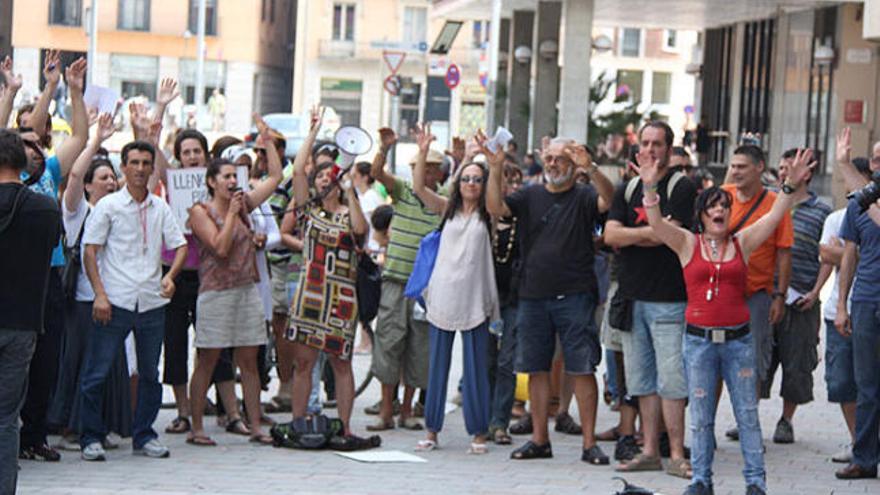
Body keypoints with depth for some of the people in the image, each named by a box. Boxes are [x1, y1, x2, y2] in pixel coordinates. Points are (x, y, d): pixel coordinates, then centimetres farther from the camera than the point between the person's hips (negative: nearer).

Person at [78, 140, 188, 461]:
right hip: (116, 301, -4)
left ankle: (144, 436, 21)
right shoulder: (108, 205, -1)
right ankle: (91, 438, 6)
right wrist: (100, 294, -12)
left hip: (152, 302, 4)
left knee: (150, 374, 10)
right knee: (96, 373, -4)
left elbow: (180, 245, 10)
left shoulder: (161, 208, 10)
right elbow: (90, 251, -3)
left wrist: (170, 275, -10)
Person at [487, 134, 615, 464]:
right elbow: (496, 208, -2)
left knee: (582, 369, -4)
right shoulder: (530, 196, 12)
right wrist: (495, 169, -14)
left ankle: (589, 443, -1)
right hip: (533, 296, 4)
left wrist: (589, 168, -34)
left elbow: (608, 200, -19)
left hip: (574, 297, -4)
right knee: (536, 368, 8)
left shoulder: (584, 197, 2)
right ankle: (539, 439, 16)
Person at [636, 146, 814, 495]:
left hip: (738, 338, 1)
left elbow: (774, 217, 0)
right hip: (699, 339, -1)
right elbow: (656, 224, -9)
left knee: (747, 414, 3)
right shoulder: (688, 244, 4)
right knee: (701, 416, 5)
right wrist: (650, 187, -22)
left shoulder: (742, 242, 7)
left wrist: (791, 186, -13)